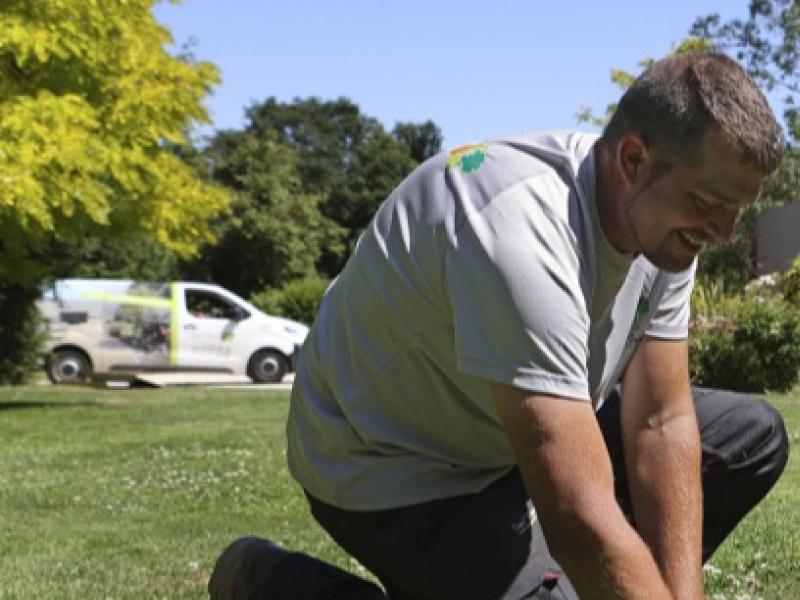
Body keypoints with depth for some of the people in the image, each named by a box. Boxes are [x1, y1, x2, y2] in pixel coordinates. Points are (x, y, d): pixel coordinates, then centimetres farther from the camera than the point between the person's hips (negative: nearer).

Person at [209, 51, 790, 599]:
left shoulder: (665, 225, -10)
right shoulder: (523, 233, -37)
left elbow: (663, 425, -9)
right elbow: (581, 520, -42)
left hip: (515, 436, 9)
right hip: (398, 467, -8)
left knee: (752, 436, 5)